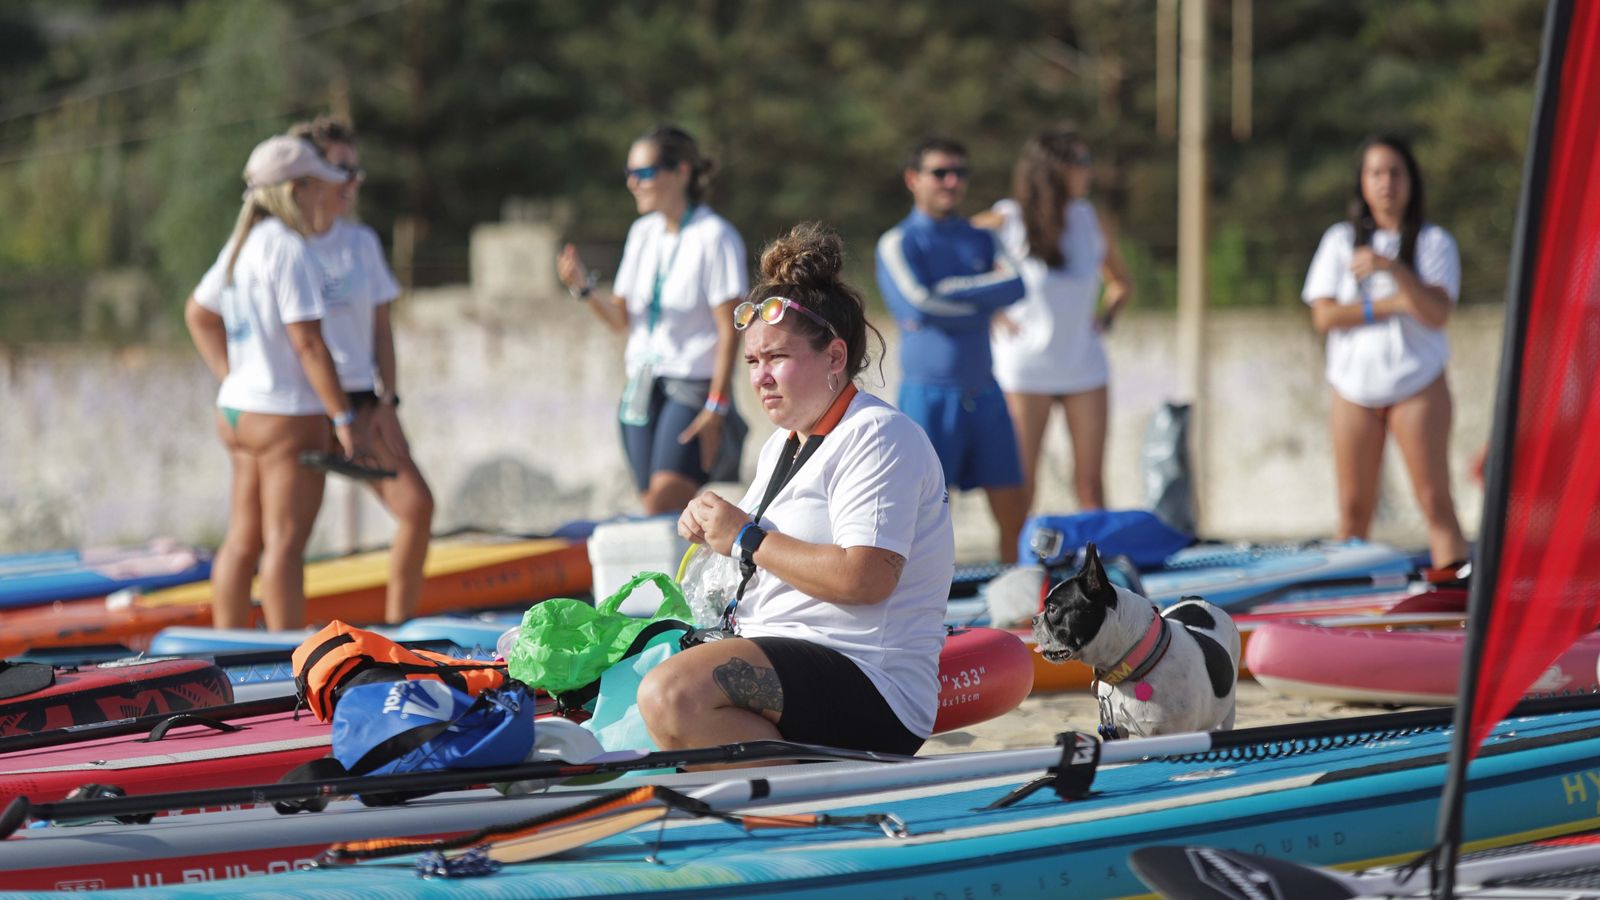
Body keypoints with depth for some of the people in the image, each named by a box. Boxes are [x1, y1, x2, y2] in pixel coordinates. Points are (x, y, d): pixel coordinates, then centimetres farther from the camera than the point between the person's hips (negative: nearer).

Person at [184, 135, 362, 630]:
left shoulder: (243, 245, 11)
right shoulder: (289, 249, -16)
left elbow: (198, 313, 24)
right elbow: (308, 343, -20)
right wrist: (344, 417, -16)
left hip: (237, 409, 9)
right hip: (287, 418, -9)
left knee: (243, 541, 11)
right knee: (285, 542, -7)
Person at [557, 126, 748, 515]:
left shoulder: (714, 237, -9)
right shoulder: (643, 233, 12)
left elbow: (729, 330, -12)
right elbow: (623, 318, 15)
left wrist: (715, 407, -17)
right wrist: (584, 288, -4)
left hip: (692, 386, -7)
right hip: (642, 388, 7)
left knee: (666, 508, -18)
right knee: (651, 508, 3)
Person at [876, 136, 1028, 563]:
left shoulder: (982, 239, 14)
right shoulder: (898, 243, 0)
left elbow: (1015, 285, -4)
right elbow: (917, 304, -16)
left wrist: (952, 292, -13)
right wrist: (982, 302, -7)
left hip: (983, 390, 5)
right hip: (929, 392, -5)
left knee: (1013, 511, 5)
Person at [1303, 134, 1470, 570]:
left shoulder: (1434, 241, 3)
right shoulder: (1340, 240, 9)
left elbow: (1437, 313, -11)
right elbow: (1324, 315, -2)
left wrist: (1392, 268, -24)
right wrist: (1387, 306, -12)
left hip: (1417, 385, -2)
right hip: (1354, 384, 2)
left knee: (1435, 499, -10)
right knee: (1354, 508, 0)